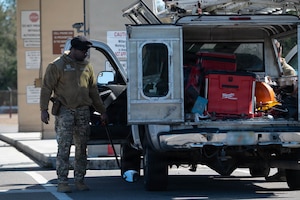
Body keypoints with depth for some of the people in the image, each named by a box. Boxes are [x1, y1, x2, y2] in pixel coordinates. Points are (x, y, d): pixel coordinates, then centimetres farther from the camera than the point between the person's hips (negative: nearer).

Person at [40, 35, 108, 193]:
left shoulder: (86, 66, 14)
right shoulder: (57, 65, -3)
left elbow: (93, 91, 21)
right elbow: (46, 88, -4)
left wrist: (102, 111, 20)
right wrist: (44, 110, -12)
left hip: (83, 111, 5)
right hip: (65, 111, -5)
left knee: (81, 148, 7)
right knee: (64, 147, -8)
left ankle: (79, 180, 14)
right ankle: (62, 182, -7)